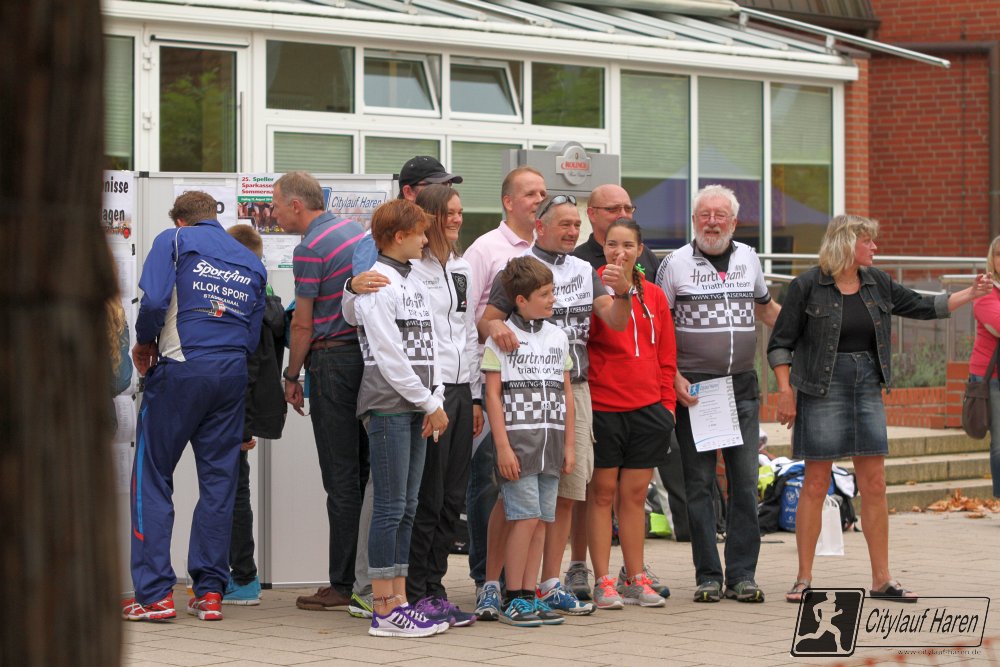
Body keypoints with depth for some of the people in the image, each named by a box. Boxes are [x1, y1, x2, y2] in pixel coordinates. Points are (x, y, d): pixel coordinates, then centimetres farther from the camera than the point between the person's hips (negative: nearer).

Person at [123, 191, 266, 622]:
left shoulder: (175, 241, 3)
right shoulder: (251, 262, 17)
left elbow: (154, 300, -12)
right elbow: (253, 334, 12)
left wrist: (144, 343, 3)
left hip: (181, 366, -4)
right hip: (232, 373, 4)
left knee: (152, 477, 2)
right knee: (219, 481, 9)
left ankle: (155, 594, -2)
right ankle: (210, 592, 9)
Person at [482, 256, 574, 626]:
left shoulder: (557, 337, 13)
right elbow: (492, 394, -5)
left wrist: (568, 443, 13)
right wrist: (502, 446, -11)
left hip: (551, 440, 5)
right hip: (518, 437, -5)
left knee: (541, 519, 4)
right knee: (526, 516, -10)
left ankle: (529, 595, 8)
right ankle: (514, 599, -4)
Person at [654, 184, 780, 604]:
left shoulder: (748, 258, 11)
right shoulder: (675, 263, 0)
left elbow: (765, 307, 29)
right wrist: (674, 378, -11)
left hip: (741, 385, 3)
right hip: (693, 387, -3)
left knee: (745, 482, 0)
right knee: (699, 483, 0)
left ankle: (742, 574, 5)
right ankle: (707, 576, 6)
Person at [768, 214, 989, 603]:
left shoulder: (877, 284, 9)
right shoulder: (808, 287, -6)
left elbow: (921, 308, 17)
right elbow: (780, 343, -3)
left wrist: (971, 294, 8)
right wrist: (785, 391, -10)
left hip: (867, 389, 5)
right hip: (822, 391, -5)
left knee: (874, 486, 3)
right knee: (815, 485, -3)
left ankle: (881, 579, 9)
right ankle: (804, 579, 4)